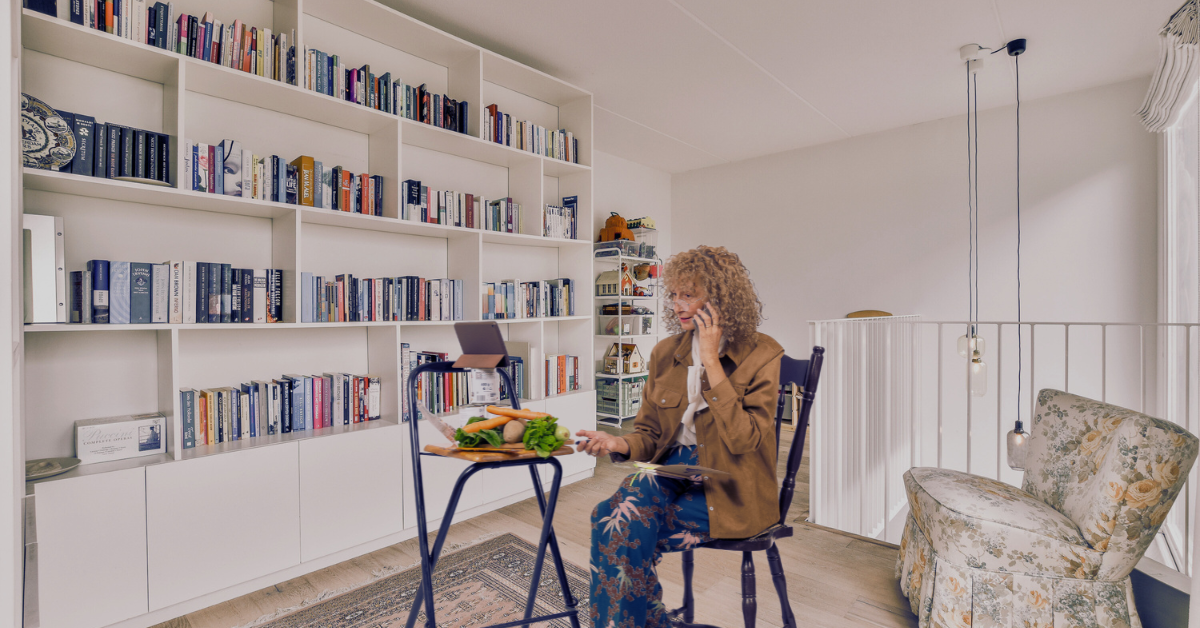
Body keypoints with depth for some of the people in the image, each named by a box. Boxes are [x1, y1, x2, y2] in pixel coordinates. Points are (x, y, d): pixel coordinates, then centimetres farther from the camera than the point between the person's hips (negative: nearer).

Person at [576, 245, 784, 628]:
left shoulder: (762, 355, -8)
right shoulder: (665, 354, 7)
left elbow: (742, 440, -19)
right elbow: (649, 434, 10)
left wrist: (711, 360, -19)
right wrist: (620, 444, -13)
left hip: (727, 489, -4)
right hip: (673, 467, 5)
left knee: (621, 529, -23)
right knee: (617, 514, -26)